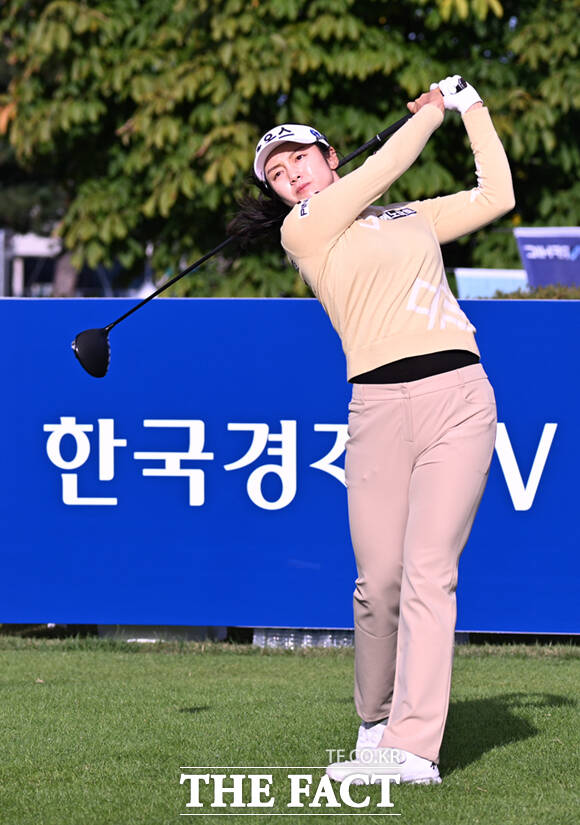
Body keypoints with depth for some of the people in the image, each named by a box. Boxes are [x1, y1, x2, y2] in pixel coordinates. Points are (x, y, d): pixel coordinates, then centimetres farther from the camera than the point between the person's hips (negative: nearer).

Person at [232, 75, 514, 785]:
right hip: (378, 406, -2)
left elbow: (496, 195, 28)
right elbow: (386, 163, 7)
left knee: (428, 573, -10)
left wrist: (471, 105, 31)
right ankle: (375, 721, 17)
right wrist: (434, 110, 23)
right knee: (378, 581, -7)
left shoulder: (414, 217, 23)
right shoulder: (303, 227, 7)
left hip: (459, 394, 2)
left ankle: (413, 747, -15)